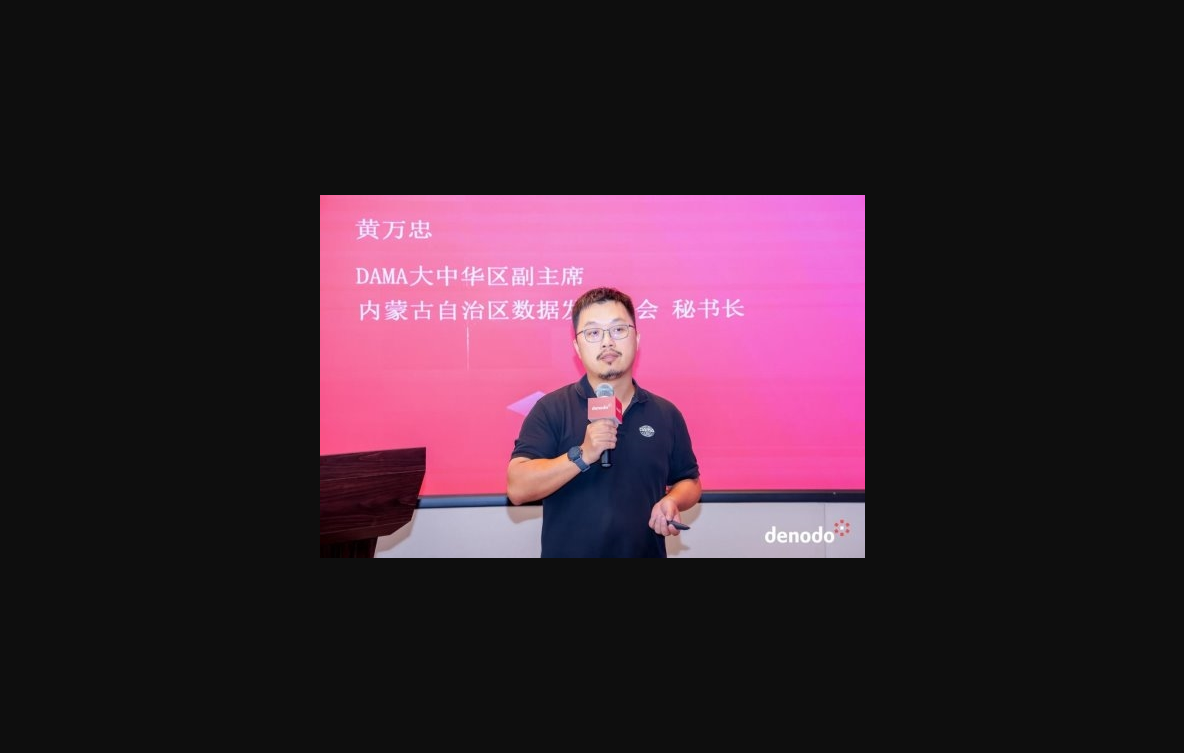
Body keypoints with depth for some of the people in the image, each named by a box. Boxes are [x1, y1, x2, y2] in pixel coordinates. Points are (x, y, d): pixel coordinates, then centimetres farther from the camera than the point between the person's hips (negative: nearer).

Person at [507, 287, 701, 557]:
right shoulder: (551, 409, -8)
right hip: (567, 552, -2)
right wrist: (581, 456, -26)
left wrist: (672, 502, -9)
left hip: (647, 552, 3)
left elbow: (689, 481, 11)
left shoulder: (666, 414, 2)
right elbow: (517, 488, -15)